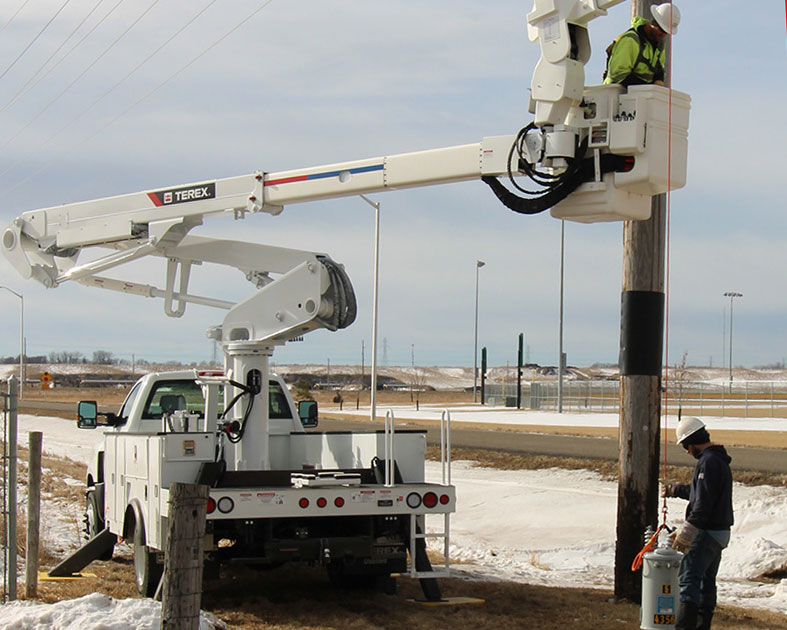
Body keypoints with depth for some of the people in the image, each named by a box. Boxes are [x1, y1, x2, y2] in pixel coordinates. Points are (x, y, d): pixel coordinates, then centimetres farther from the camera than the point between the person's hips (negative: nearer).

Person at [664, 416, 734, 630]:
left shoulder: (708, 462, -16)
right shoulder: (719, 460, 17)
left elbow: (703, 502, -23)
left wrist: (686, 532, -23)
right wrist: (675, 489, 46)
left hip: (707, 532, -11)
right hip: (720, 531, 11)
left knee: (689, 579, -14)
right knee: (707, 581, 16)